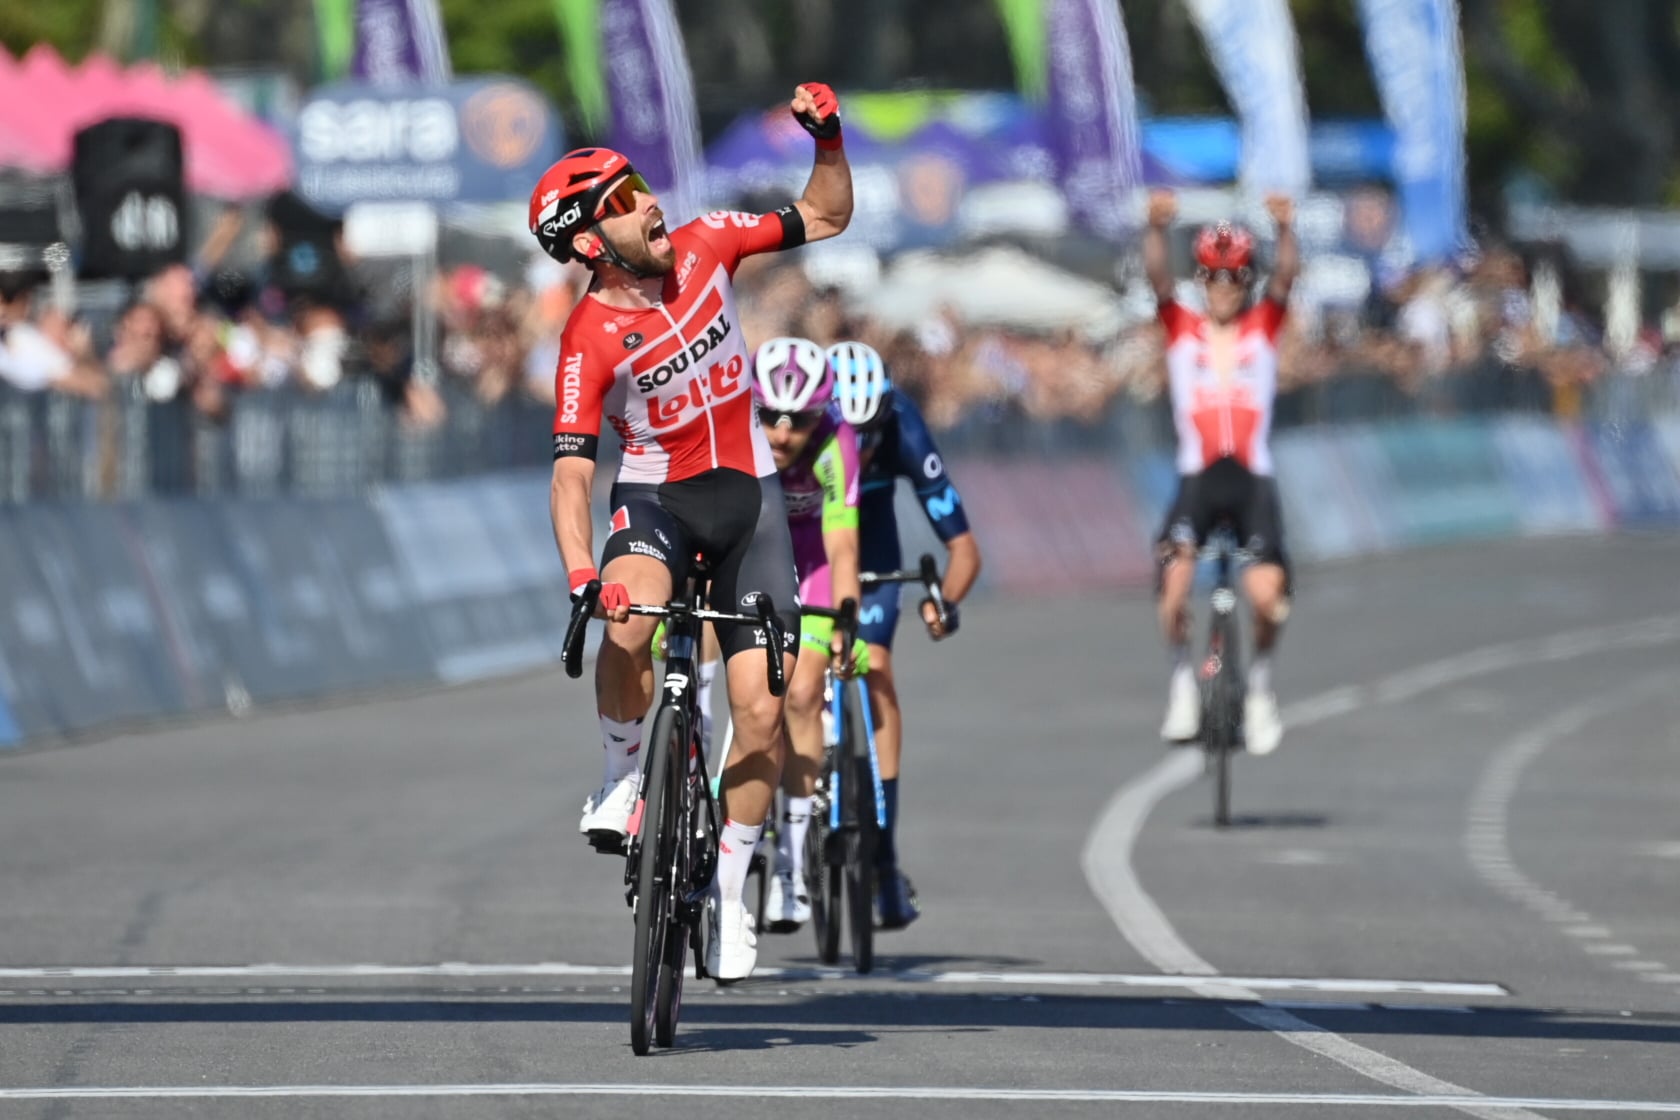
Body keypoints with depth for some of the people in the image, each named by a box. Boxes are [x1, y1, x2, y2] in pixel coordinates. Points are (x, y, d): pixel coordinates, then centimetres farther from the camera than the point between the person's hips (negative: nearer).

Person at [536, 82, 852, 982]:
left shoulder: (704, 246, -7)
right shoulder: (591, 340, -19)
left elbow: (825, 218, 5)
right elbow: (571, 473, -23)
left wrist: (829, 141, -13)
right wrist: (581, 575, -39)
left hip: (748, 497, 3)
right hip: (653, 497, -3)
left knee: (761, 708, -5)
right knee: (628, 627, -37)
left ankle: (728, 890, 9)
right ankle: (621, 779, -10)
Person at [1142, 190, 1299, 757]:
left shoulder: (1264, 327, 9)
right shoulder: (1181, 329, 8)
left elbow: (1286, 277, -7)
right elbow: (1157, 277, -8)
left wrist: (1285, 229, -27)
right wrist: (1157, 228, -28)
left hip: (1253, 479, 0)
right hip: (1197, 476, 0)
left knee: (1267, 595, -17)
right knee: (1174, 582, -23)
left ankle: (1260, 678, 13)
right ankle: (1183, 678, 3)